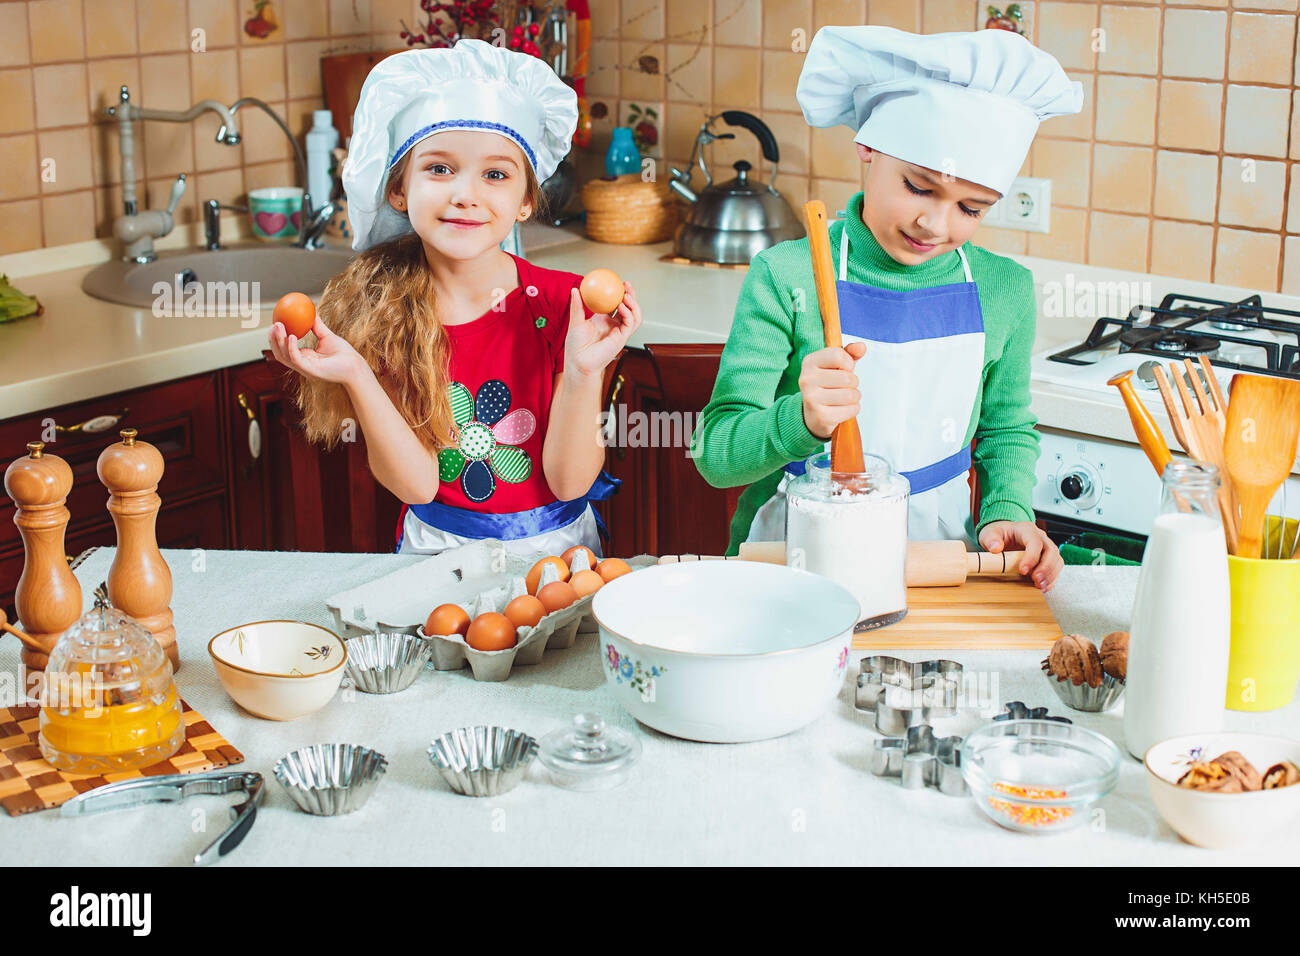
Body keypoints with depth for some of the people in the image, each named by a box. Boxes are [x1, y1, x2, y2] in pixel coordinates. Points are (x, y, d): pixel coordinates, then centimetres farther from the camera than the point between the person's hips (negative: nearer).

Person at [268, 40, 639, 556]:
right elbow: (416, 484, -10)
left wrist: (583, 372, -24)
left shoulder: (564, 302, -9)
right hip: (436, 552, -1)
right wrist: (355, 375, -22)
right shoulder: (376, 307, -5)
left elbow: (568, 481, -10)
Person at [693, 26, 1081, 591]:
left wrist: (1006, 513, -1)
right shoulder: (785, 277, -10)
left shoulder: (1005, 290, 1)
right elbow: (716, 455, -13)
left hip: (935, 541, 3)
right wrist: (801, 422, -32)